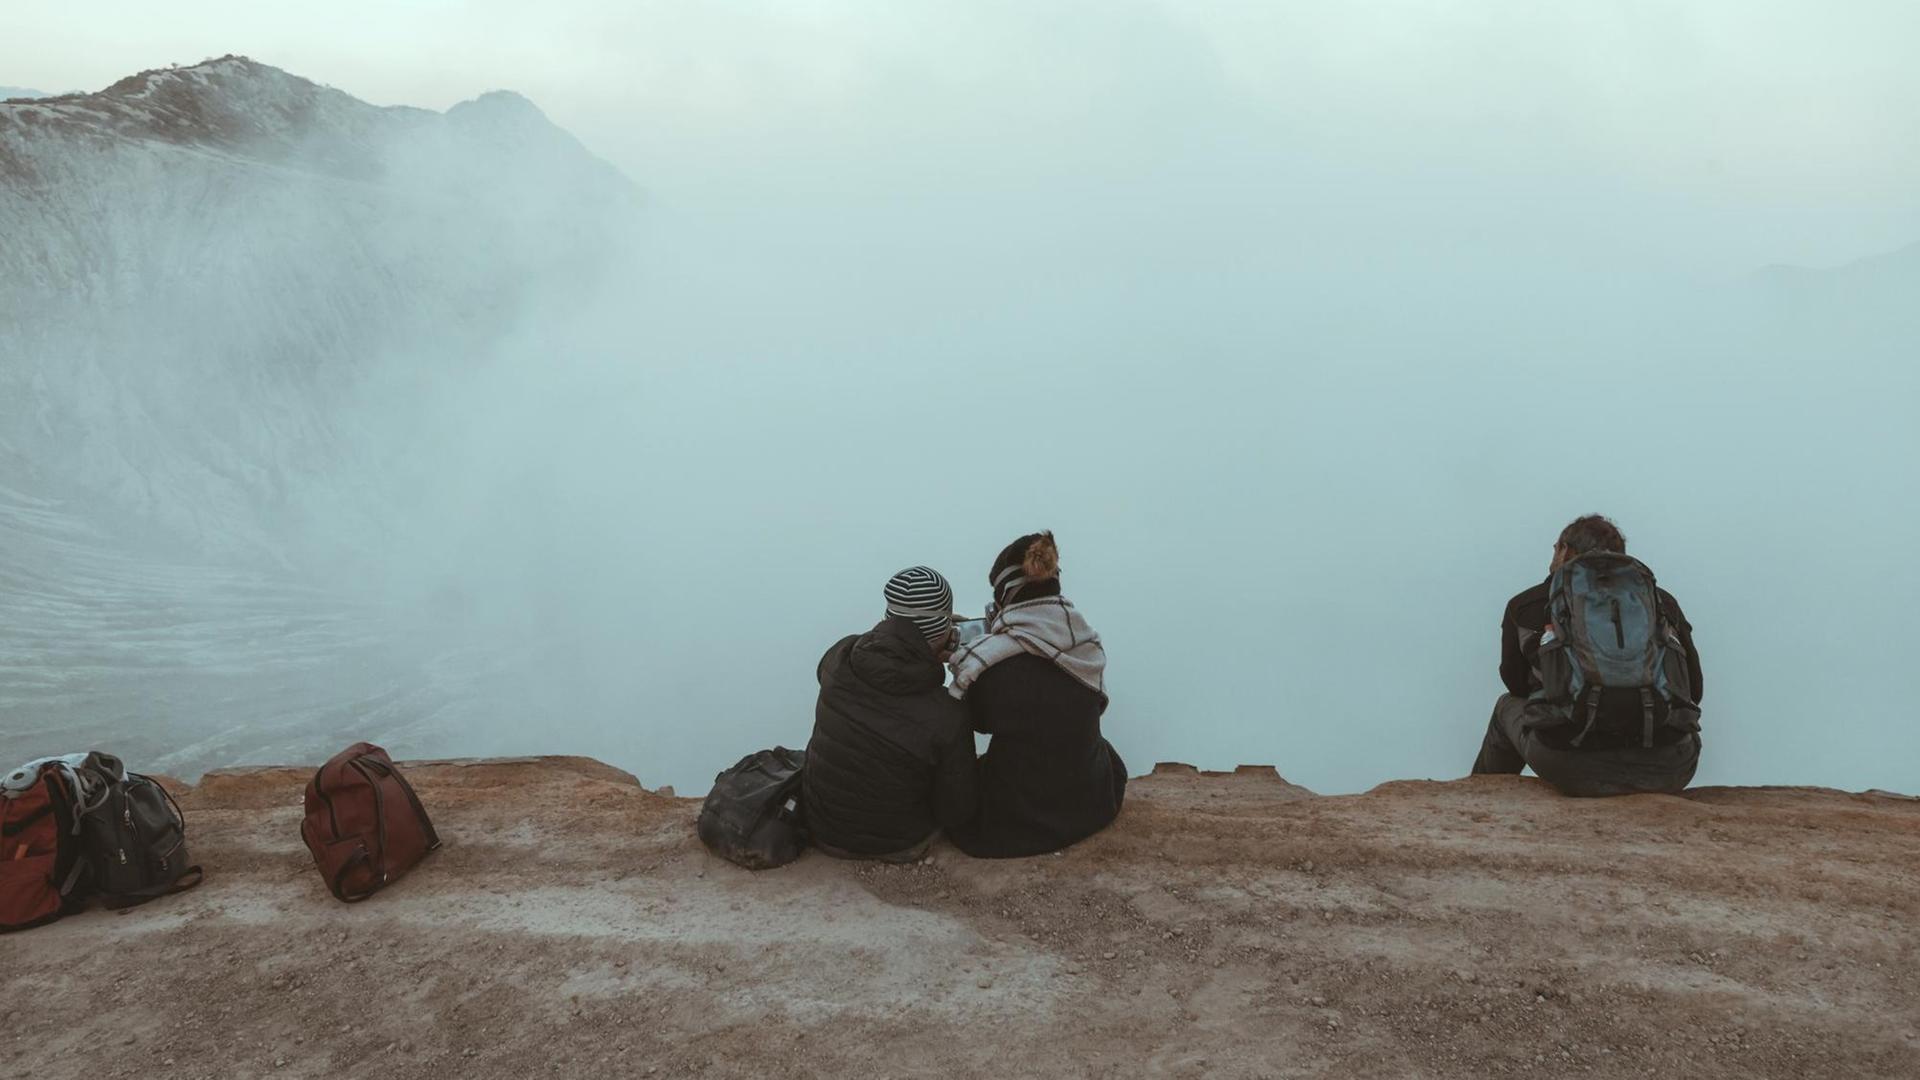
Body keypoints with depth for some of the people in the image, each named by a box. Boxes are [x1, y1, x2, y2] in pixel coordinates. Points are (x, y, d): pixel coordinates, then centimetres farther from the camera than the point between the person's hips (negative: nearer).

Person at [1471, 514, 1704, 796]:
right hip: (1666, 774, 1)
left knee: (1508, 708, 33)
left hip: (1571, 768, -1)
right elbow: (1694, 690, 23)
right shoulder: (1662, 599, 17)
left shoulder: (1525, 605, 14)